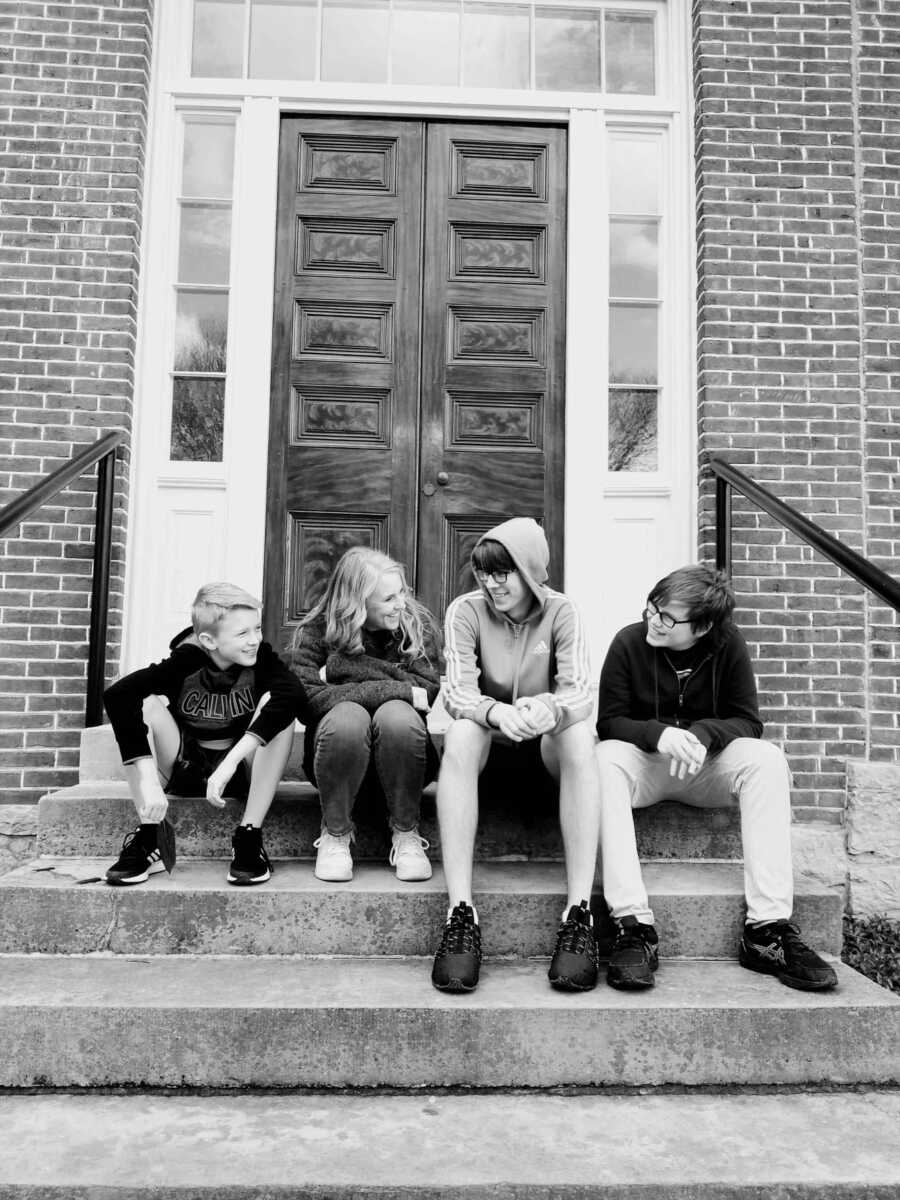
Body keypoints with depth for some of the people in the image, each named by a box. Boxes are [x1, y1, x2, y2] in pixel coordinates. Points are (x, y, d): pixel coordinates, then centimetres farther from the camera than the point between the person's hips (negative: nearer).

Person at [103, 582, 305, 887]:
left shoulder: (261, 657, -17)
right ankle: (147, 839, -21)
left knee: (275, 706, -27)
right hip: (184, 769, 0)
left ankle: (249, 837, -24)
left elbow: (291, 693, -39)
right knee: (145, 705, -25)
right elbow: (116, 695, -35)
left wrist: (230, 762, -49)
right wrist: (148, 781, -45)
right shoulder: (186, 661, -19)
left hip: (242, 772, 0)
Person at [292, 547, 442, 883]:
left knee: (397, 715, -32)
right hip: (337, 754, -1)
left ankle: (406, 833, -12)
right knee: (347, 716, -33)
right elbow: (305, 698, -22)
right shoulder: (317, 630, -6)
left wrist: (351, 666, -19)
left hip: (401, 755, 1)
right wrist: (398, 688, -26)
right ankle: (335, 834, -11)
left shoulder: (418, 623, -3)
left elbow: (428, 690, -15)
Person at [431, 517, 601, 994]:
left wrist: (551, 708, -42)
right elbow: (457, 691, -18)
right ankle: (460, 911, -37)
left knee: (579, 736, -33)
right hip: (489, 737, 0)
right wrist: (496, 712, -41)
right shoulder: (466, 610, -8)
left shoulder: (560, 611, -7)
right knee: (461, 734, -34)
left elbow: (578, 691, -17)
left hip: (544, 740, 0)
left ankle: (579, 912, -34)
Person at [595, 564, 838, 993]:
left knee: (767, 760, -28)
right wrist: (659, 733, -30)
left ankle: (768, 929, -28)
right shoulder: (629, 641, -12)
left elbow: (748, 721, -6)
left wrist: (703, 733, -28)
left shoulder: (727, 644, -8)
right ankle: (634, 927, -38)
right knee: (603, 760, -35)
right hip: (644, 764, -1)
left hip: (708, 768, 2)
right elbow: (609, 722, -10)